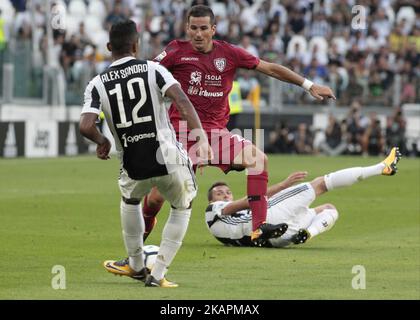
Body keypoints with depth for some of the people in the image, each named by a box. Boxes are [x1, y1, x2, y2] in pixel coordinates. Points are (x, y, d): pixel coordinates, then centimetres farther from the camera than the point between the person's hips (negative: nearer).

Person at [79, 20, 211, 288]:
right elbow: (181, 100, -14)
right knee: (182, 209, 25)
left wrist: (102, 141, 13)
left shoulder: (98, 84, 3)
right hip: (169, 160, -2)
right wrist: (202, 137, -18)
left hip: (134, 168, 2)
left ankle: (136, 265, 46)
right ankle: (157, 275, 18)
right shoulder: (153, 69, 0)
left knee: (130, 201, 36)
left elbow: (86, 126, -9)